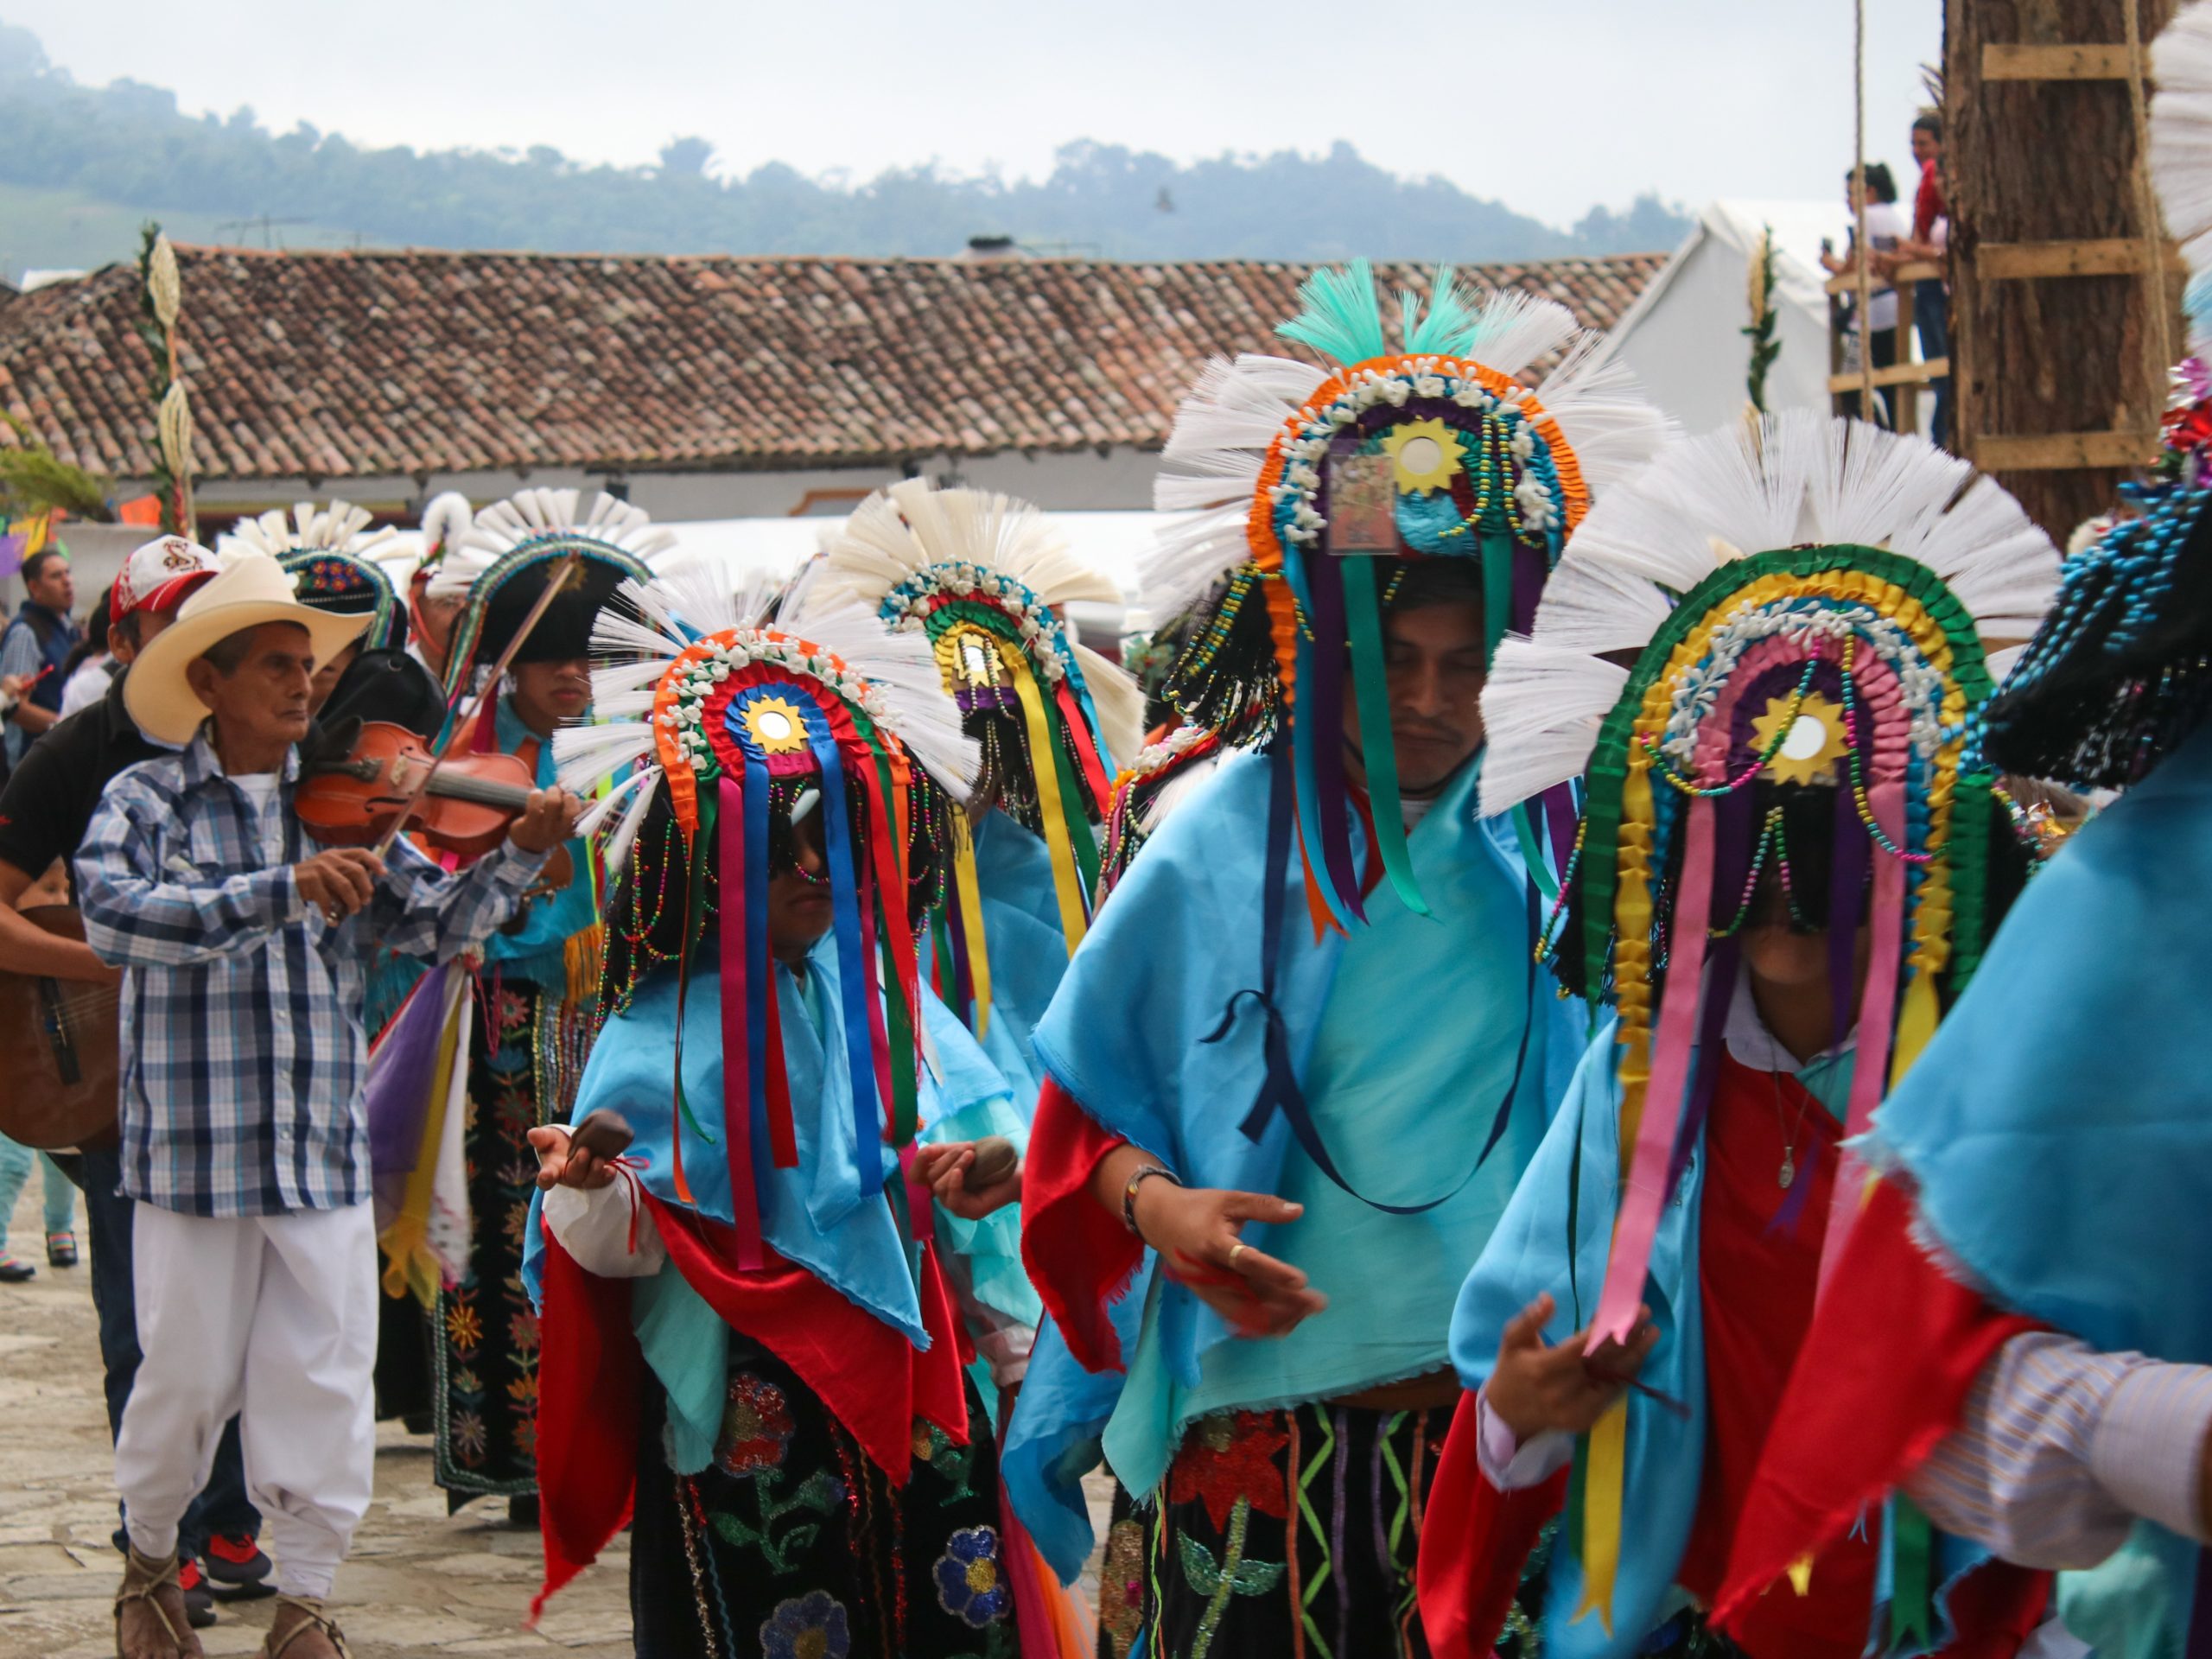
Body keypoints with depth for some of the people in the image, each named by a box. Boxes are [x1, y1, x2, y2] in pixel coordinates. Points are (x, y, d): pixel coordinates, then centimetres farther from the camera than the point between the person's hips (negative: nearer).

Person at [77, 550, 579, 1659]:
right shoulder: (146, 803, -2)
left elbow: (436, 921, 2)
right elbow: (115, 915, -21)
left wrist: (517, 856, -16)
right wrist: (281, 891, -31)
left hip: (323, 1149, 3)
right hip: (191, 1145, -2)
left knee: (325, 1380, 1)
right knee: (187, 1380, 8)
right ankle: (150, 1564, 32)